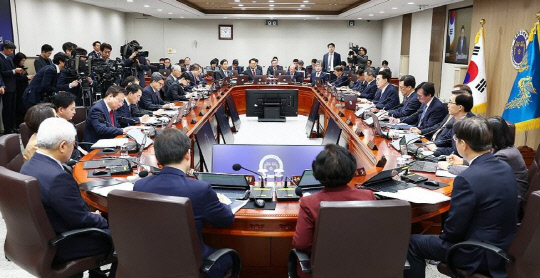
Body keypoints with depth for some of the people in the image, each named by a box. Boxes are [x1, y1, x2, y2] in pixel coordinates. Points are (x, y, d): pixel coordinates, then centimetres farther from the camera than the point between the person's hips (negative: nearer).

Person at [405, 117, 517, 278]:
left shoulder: (467, 179, -27)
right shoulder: (505, 168, -2)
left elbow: (453, 230, -19)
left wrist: (443, 235, 1)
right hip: (506, 247, 9)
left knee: (412, 243, 4)